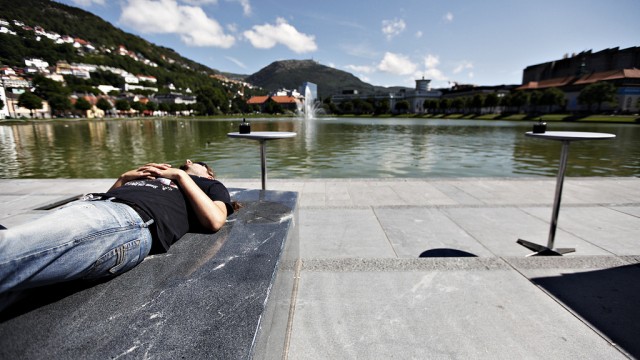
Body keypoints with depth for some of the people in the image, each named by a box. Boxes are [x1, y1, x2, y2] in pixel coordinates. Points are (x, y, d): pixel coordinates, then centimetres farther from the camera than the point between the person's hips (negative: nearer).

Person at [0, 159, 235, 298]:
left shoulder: (211, 185, 24)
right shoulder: (158, 174, 40)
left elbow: (214, 221, 0)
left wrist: (181, 175, 6)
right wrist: (125, 178, 22)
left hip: (131, 219, -7)